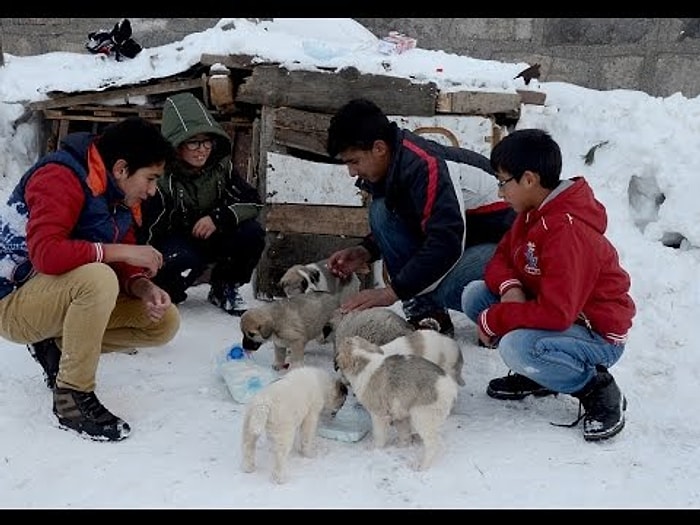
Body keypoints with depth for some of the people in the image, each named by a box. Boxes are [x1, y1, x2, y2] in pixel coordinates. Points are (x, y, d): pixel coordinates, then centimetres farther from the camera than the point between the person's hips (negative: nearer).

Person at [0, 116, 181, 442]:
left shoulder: (121, 195, 4)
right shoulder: (61, 178, -22)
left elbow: (122, 266, 4)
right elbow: (45, 254, -37)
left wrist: (143, 288, -18)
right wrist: (119, 251, -30)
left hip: (67, 297, 9)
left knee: (165, 321, -1)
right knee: (97, 277, -38)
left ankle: (57, 347, 7)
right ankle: (72, 398, -22)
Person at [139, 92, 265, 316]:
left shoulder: (220, 166, -7)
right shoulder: (161, 176, -22)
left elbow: (253, 202, -8)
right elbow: (146, 230, -25)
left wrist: (219, 217, -26)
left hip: (211, 237, 5)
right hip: (174, 242, -5)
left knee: (251, 234, -21)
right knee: (184, 261, -38)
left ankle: (225, 289, 2)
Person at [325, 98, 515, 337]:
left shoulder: (425, 166, -28)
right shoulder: (391, 165, 0)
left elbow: (446, 244, -33)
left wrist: (391, 292, -30)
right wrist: (366, 251, -2)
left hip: (501, 238, -9)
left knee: (444, 290, -36)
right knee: (381, 211, -9)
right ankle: (425, 313, -8)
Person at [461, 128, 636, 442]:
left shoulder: (567, 231, -29)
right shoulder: (535, 213, 1)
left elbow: (556, 313, -34)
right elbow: (501, 259, 9)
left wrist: (493, 321, -22)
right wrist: (509, 288, -15)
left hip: (598, 335, -9)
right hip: (557, 313, 9)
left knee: (517, 347, -36)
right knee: (474, 295, -1)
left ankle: (599, 391, -10)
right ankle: (537, 374, 9)